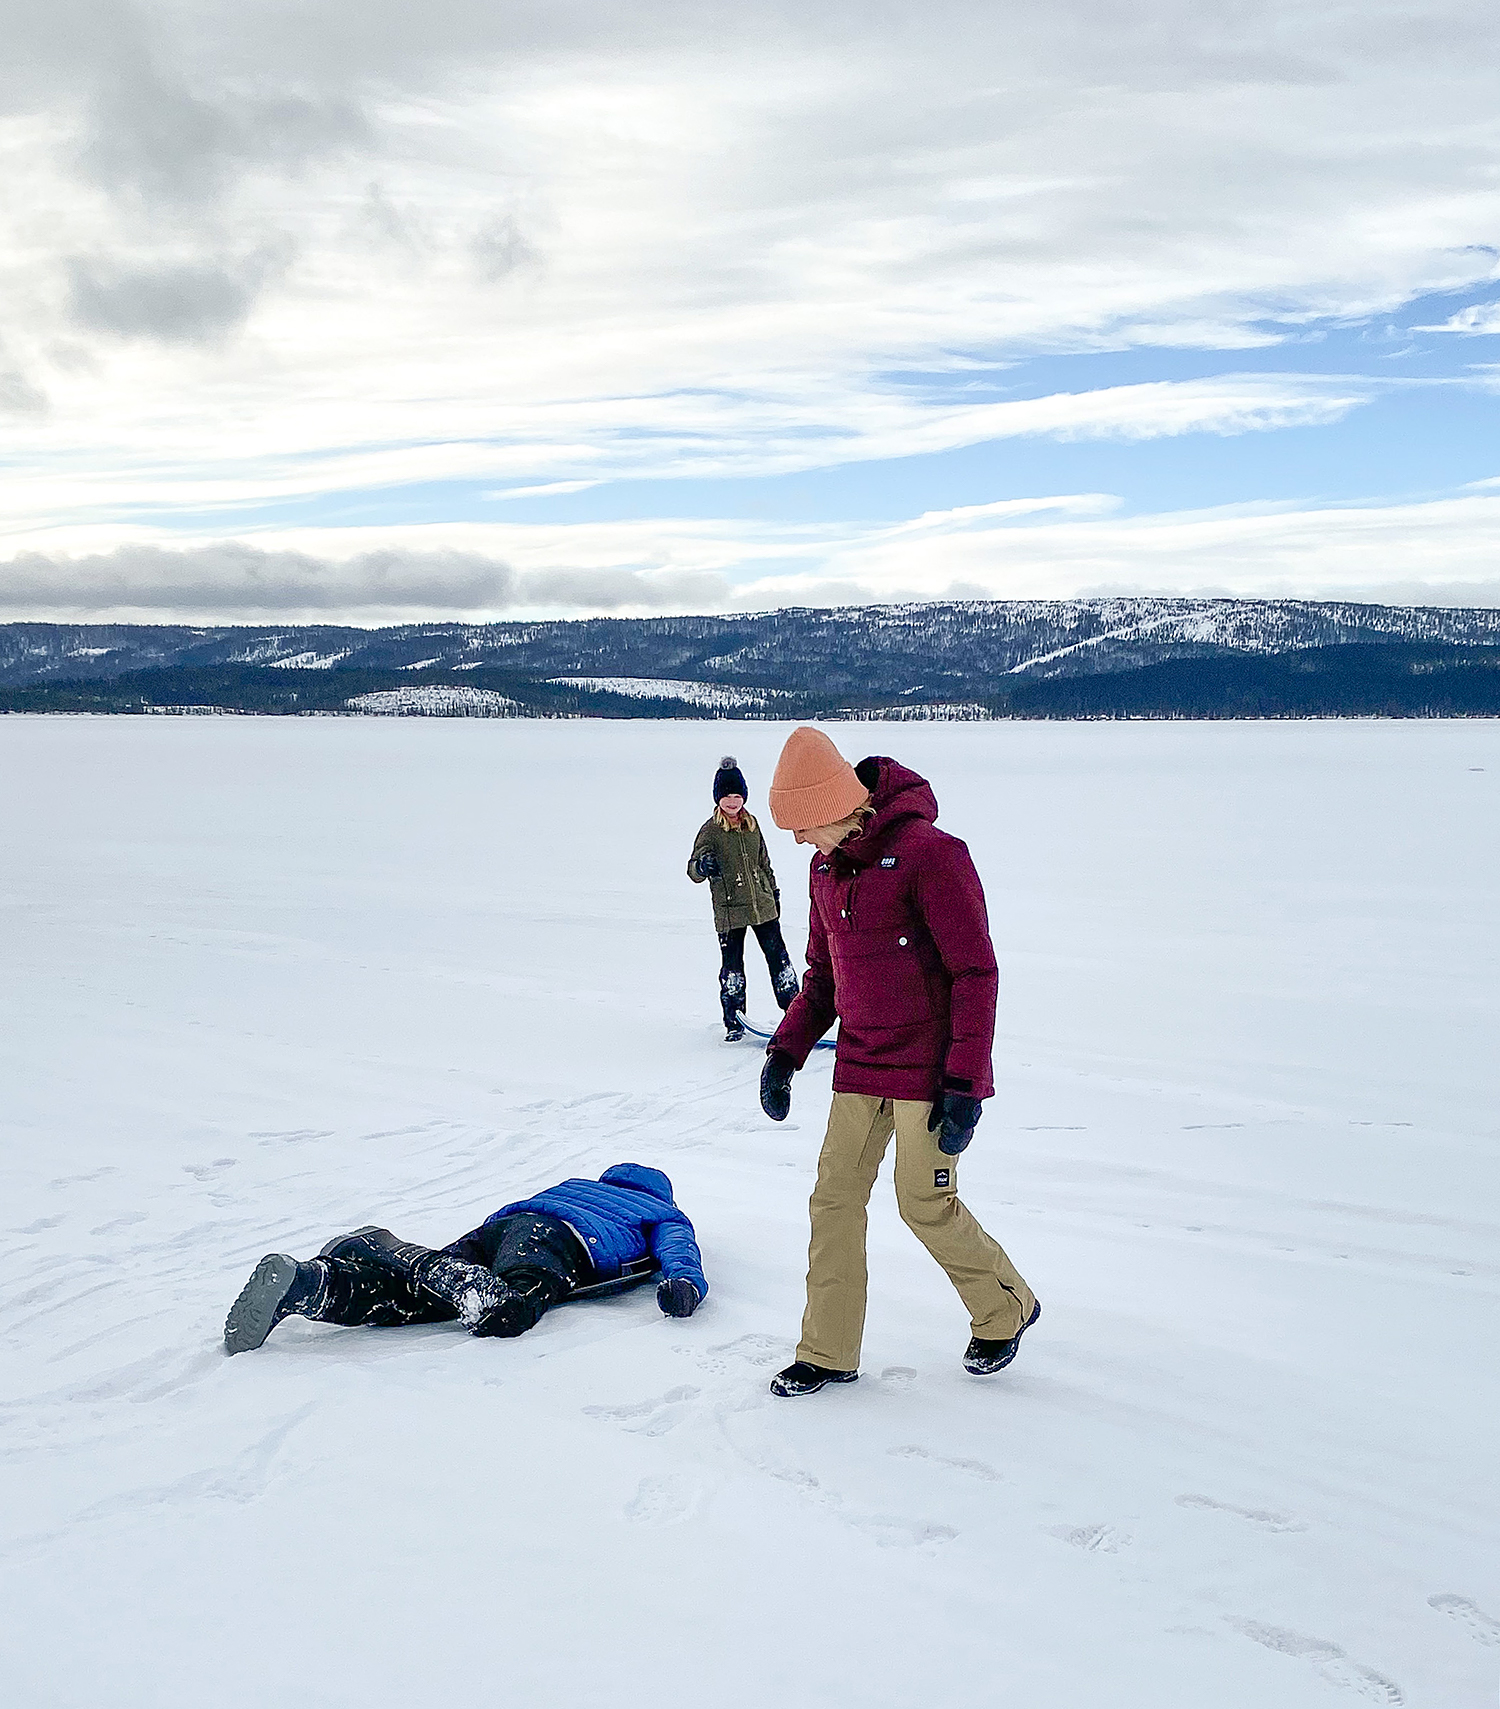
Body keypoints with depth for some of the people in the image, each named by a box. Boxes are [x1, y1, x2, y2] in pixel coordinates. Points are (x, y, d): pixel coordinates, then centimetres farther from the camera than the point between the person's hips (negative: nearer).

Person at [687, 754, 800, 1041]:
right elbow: (693, 870, -14)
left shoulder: (751, 824, 8)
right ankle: (734, 1022, 13)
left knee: (778, 957, 7)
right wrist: (703, 866, -37)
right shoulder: (710, 830, -6)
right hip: (730, 910, -4)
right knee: (732, 968, 0)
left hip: (763, 905, 4)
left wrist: (774, 892, 23)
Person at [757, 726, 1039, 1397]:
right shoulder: (826, 865, 6)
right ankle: (828, 1353, 17)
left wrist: (965, 1084, -19)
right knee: (834, 1198, 5)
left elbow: (977, 972, -17)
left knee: (925, 1204, 0)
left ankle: (1005, 1310, 26)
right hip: (859, 1065, 7)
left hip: (930, 1065, -7)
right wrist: (786, 1051, 8)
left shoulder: (930, 854, -18)